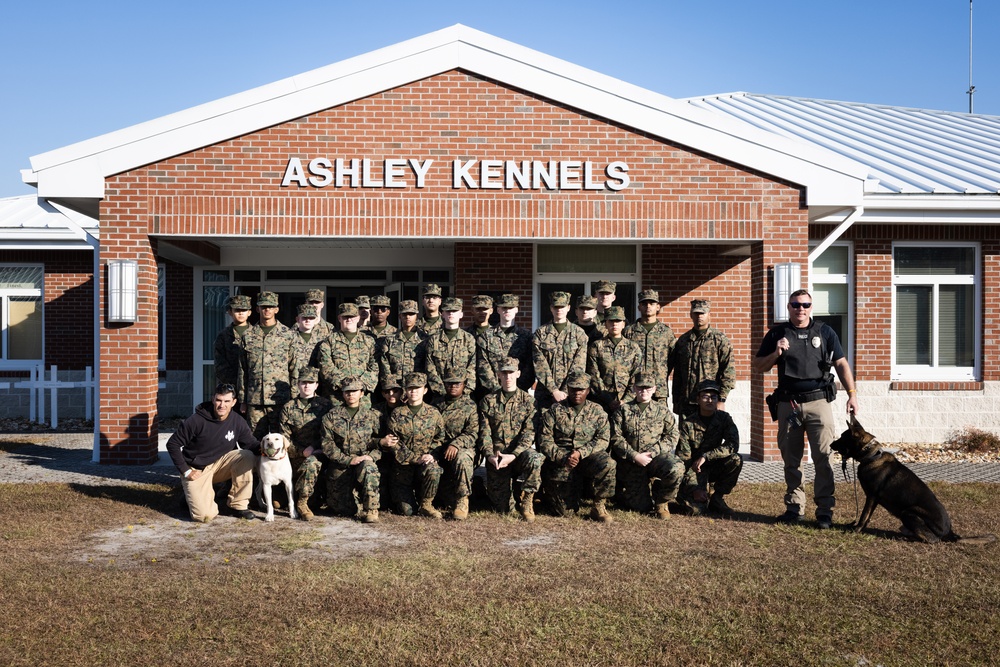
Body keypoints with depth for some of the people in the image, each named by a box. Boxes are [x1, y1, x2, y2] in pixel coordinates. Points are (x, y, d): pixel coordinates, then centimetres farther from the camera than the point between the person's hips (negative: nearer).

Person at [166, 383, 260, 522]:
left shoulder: (238, 423, -8)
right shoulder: (197, 420, -20)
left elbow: (250, 444, -3)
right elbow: (173, 444, -13)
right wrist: (185, 470, -15)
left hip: (219, 463, 4)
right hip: (196, 470, -4)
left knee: (247, 457, -25)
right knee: (205, 515, -22)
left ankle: (238, 505, -11)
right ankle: (192, 494, 14)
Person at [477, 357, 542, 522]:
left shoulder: (528, 400, 5)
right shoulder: (489, 401, 10)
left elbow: (529, 432, -6)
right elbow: (484, 432, 4)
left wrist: (513, 455, -20)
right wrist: (490, 455, -14)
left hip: (520, 453, -1)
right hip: (496, 458, 1)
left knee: (535, 459, -38)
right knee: (503, 508, -7)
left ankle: (526, 501, -16)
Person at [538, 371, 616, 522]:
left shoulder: (597, 411, 8)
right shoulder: (555, 410, 5)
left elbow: (603, 439, -1)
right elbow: (544, 439, -1)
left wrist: (581, 452, -17)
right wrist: (562, 457, -16)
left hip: (588, 457, 1)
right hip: (561, 462, -1)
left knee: (608, 464, -34)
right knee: (565, 511, -9)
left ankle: (599, 507, -14)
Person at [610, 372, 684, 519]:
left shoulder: (662, 410, 11)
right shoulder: (623, 410, 8)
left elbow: (672, 436, 2)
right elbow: (616, 438, -1)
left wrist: (652, 452, -12)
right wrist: (635, 456, -13)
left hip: (657, 457, 1)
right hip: (631, 463, -1)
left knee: (676, 469, -34)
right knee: (641, 507, -8)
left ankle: (661, 502, -4)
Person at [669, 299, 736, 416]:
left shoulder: (720, 339, 0)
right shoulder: (683, 340, 13)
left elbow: (728, 371, -5)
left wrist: (721, 400, -11)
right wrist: (676, 401, 12)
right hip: (685, 404, 4)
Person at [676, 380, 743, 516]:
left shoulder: (724, 418, -5)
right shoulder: (688, 424, -11)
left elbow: (733, 445, -21)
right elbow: (683, 458, -15)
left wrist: (705, 456, -30)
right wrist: (694, 488, -26)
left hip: (715, 467, 3)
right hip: (695, 470, -3)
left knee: (735, 460, -28)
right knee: (695, 502, -29)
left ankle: (717, 499, -9)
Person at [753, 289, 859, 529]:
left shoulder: (825, 332, 9)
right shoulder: (777, 333, 9)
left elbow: (841, 364, 7)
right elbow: (758, 367, 10)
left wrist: (852, 394, -3)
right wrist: (776, 353, -8)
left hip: (818, 402, -1)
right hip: (788, 404, 1)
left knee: (823, 457, -5)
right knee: (791, 460, 7)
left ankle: (825, 510, 0)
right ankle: (794, 507, 16)